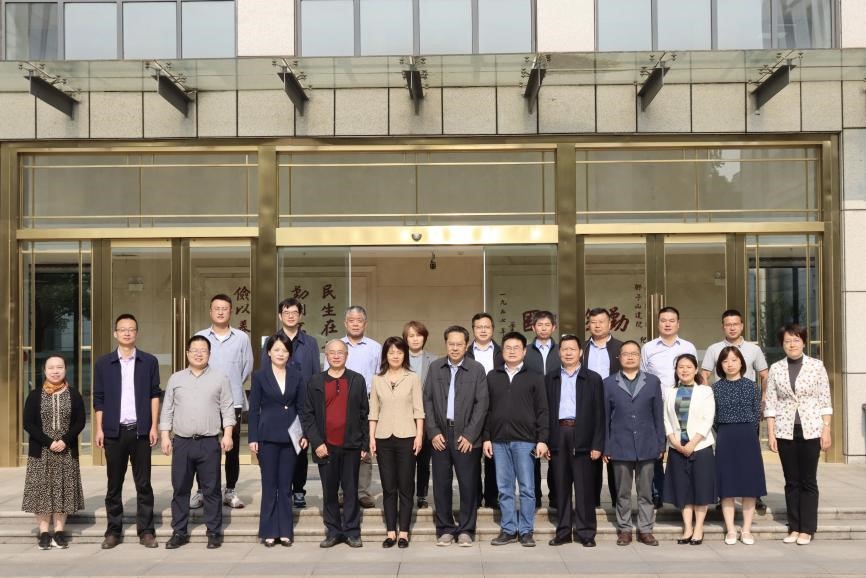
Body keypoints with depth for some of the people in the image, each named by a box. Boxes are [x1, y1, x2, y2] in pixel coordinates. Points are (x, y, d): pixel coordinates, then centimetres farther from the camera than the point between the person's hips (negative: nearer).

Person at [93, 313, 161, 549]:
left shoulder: (149, 362, 5)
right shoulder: (103, 363, 6)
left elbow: (154, 395, 4)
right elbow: (98, 399, 6)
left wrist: (153, 427, -2)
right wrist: (99, 429, 0)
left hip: (140, 430, 0)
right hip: (114, 431, 1)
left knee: (143, 483, 2)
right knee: (114, 484, 7)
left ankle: (146, 531, 7)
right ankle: (113, 531, 14)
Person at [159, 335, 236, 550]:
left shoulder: (220, 378, 5)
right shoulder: (176, 379, 11)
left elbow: (227, 408, 2)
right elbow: (167, 410, 11)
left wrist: (228, 434, -7)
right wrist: (165, 436, 4)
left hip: (209, 443, -2)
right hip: (181, 442, 2)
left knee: (211, 490, 2)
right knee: (180, 489, 6)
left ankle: (214, 532, 9)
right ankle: (179, 532, 15)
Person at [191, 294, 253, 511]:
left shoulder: (241, 338, 3)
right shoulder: (200, 337, 4)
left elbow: (247, 367, 7)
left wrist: (233, 386, 10)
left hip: (233, 401, 0)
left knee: (232, 448, 5)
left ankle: (230, 491, 14)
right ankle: (201, 491, 11)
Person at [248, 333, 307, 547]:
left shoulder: (296, 376, 5)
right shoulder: (260, 376, 0)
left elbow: (302, 407, 6)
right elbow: (254, 409, 0)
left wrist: (305, 434, -1)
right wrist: (253, 438, -5)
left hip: (290, 436, 2)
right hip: (268, 436, -1)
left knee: (286, 486, 6)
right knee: (269, 485, 4)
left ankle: (285, 531, 12)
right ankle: (269, 531, 11)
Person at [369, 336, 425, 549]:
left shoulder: (412, 378, 3)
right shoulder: (378, 379, 9)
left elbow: (418, 409, 1)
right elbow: (373, 411, 9)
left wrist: (419, 435, -6)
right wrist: (371, 436, 3)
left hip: (406, 437, -2)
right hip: (384, 438, 2)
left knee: (405, 487, 1)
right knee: (388, 488, 5)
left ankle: (403, 532, 7)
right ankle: (390, 532, 10)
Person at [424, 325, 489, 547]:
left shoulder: (477, 369, 0)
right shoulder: (435, 367, 8)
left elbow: (482, 403, -3)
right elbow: (428, 400, 7)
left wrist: (469, 435, -9)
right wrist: (433, 432, -3)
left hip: (466, 437, -2)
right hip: (440, 435, 2)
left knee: (468, 485, 1)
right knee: (441, 484, 5)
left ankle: (466, 530, 12)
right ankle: (445, 529, 15)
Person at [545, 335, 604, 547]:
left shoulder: (593, 378, 5)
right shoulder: (550, 379, 12)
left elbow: (599, 414, 1)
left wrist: (597, 444, -6)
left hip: (582, 438, -2)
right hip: (558, 436, 2)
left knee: (584, 488, 0)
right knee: (561, 487, 6)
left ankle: (585, 532, 7)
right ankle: (563, 531, 13)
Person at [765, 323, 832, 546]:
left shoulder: (816, 366, 0)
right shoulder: (776, 369, 4)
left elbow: (825, 401, 1)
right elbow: (770, 404, 4)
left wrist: (826, 430, -5)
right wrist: (771, 434, -1)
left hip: (811, 430, -1)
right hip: (785, 431, 2)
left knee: (808, 480, 2)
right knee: (791, 481, 6)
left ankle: (807, 529, 8)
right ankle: (794, 528, 13)